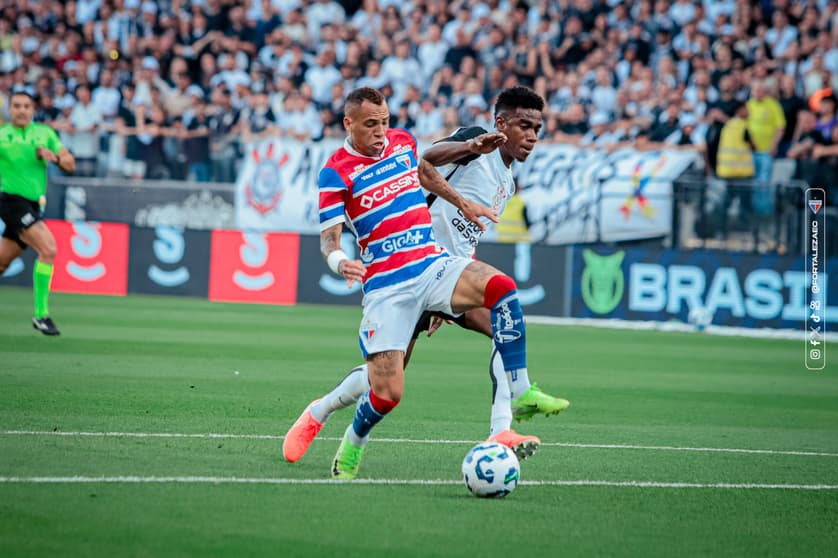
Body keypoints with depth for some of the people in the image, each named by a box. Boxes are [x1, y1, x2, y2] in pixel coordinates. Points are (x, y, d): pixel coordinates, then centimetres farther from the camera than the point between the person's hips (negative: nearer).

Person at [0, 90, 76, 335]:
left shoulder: (45, 133, 9)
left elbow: (70, 165, 8)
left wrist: (55, 157, -10)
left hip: (34, 205, 6)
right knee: (48, 248, -22)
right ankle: (41, 314, -18)